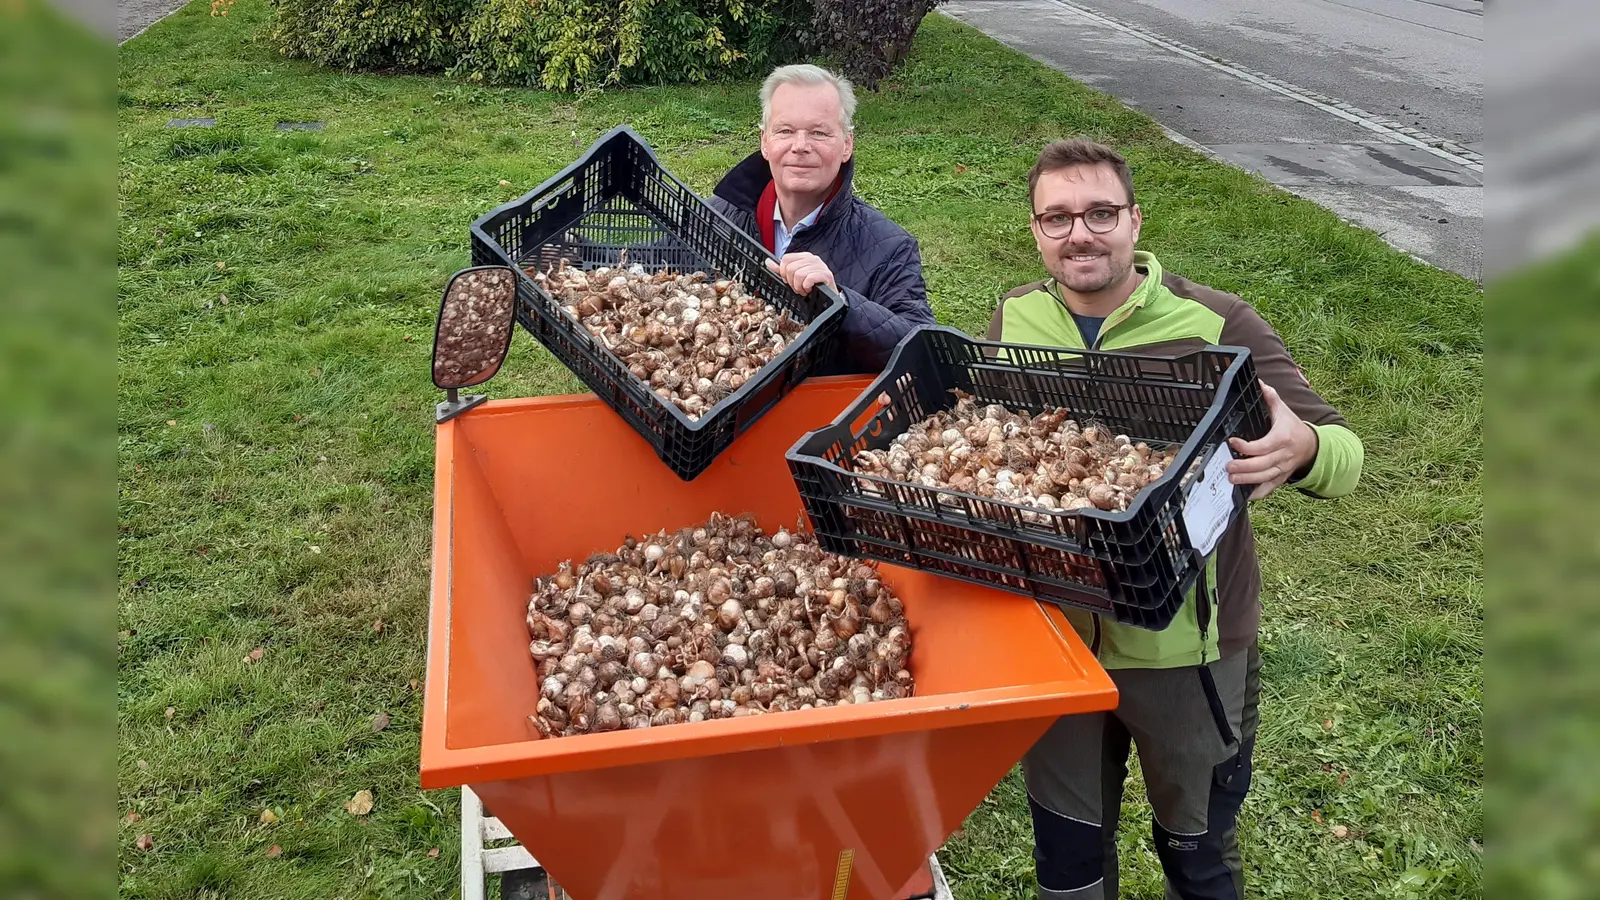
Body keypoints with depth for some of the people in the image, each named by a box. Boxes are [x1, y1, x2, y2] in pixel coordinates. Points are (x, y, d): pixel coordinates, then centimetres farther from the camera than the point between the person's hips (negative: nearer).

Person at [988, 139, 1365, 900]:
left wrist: (1301, 450, -39)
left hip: (1185, 645, -2)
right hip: (1051, 637, 3)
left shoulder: (1215, 325, -15)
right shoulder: (1012, 322, -4)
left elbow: (1342, 452, -16)